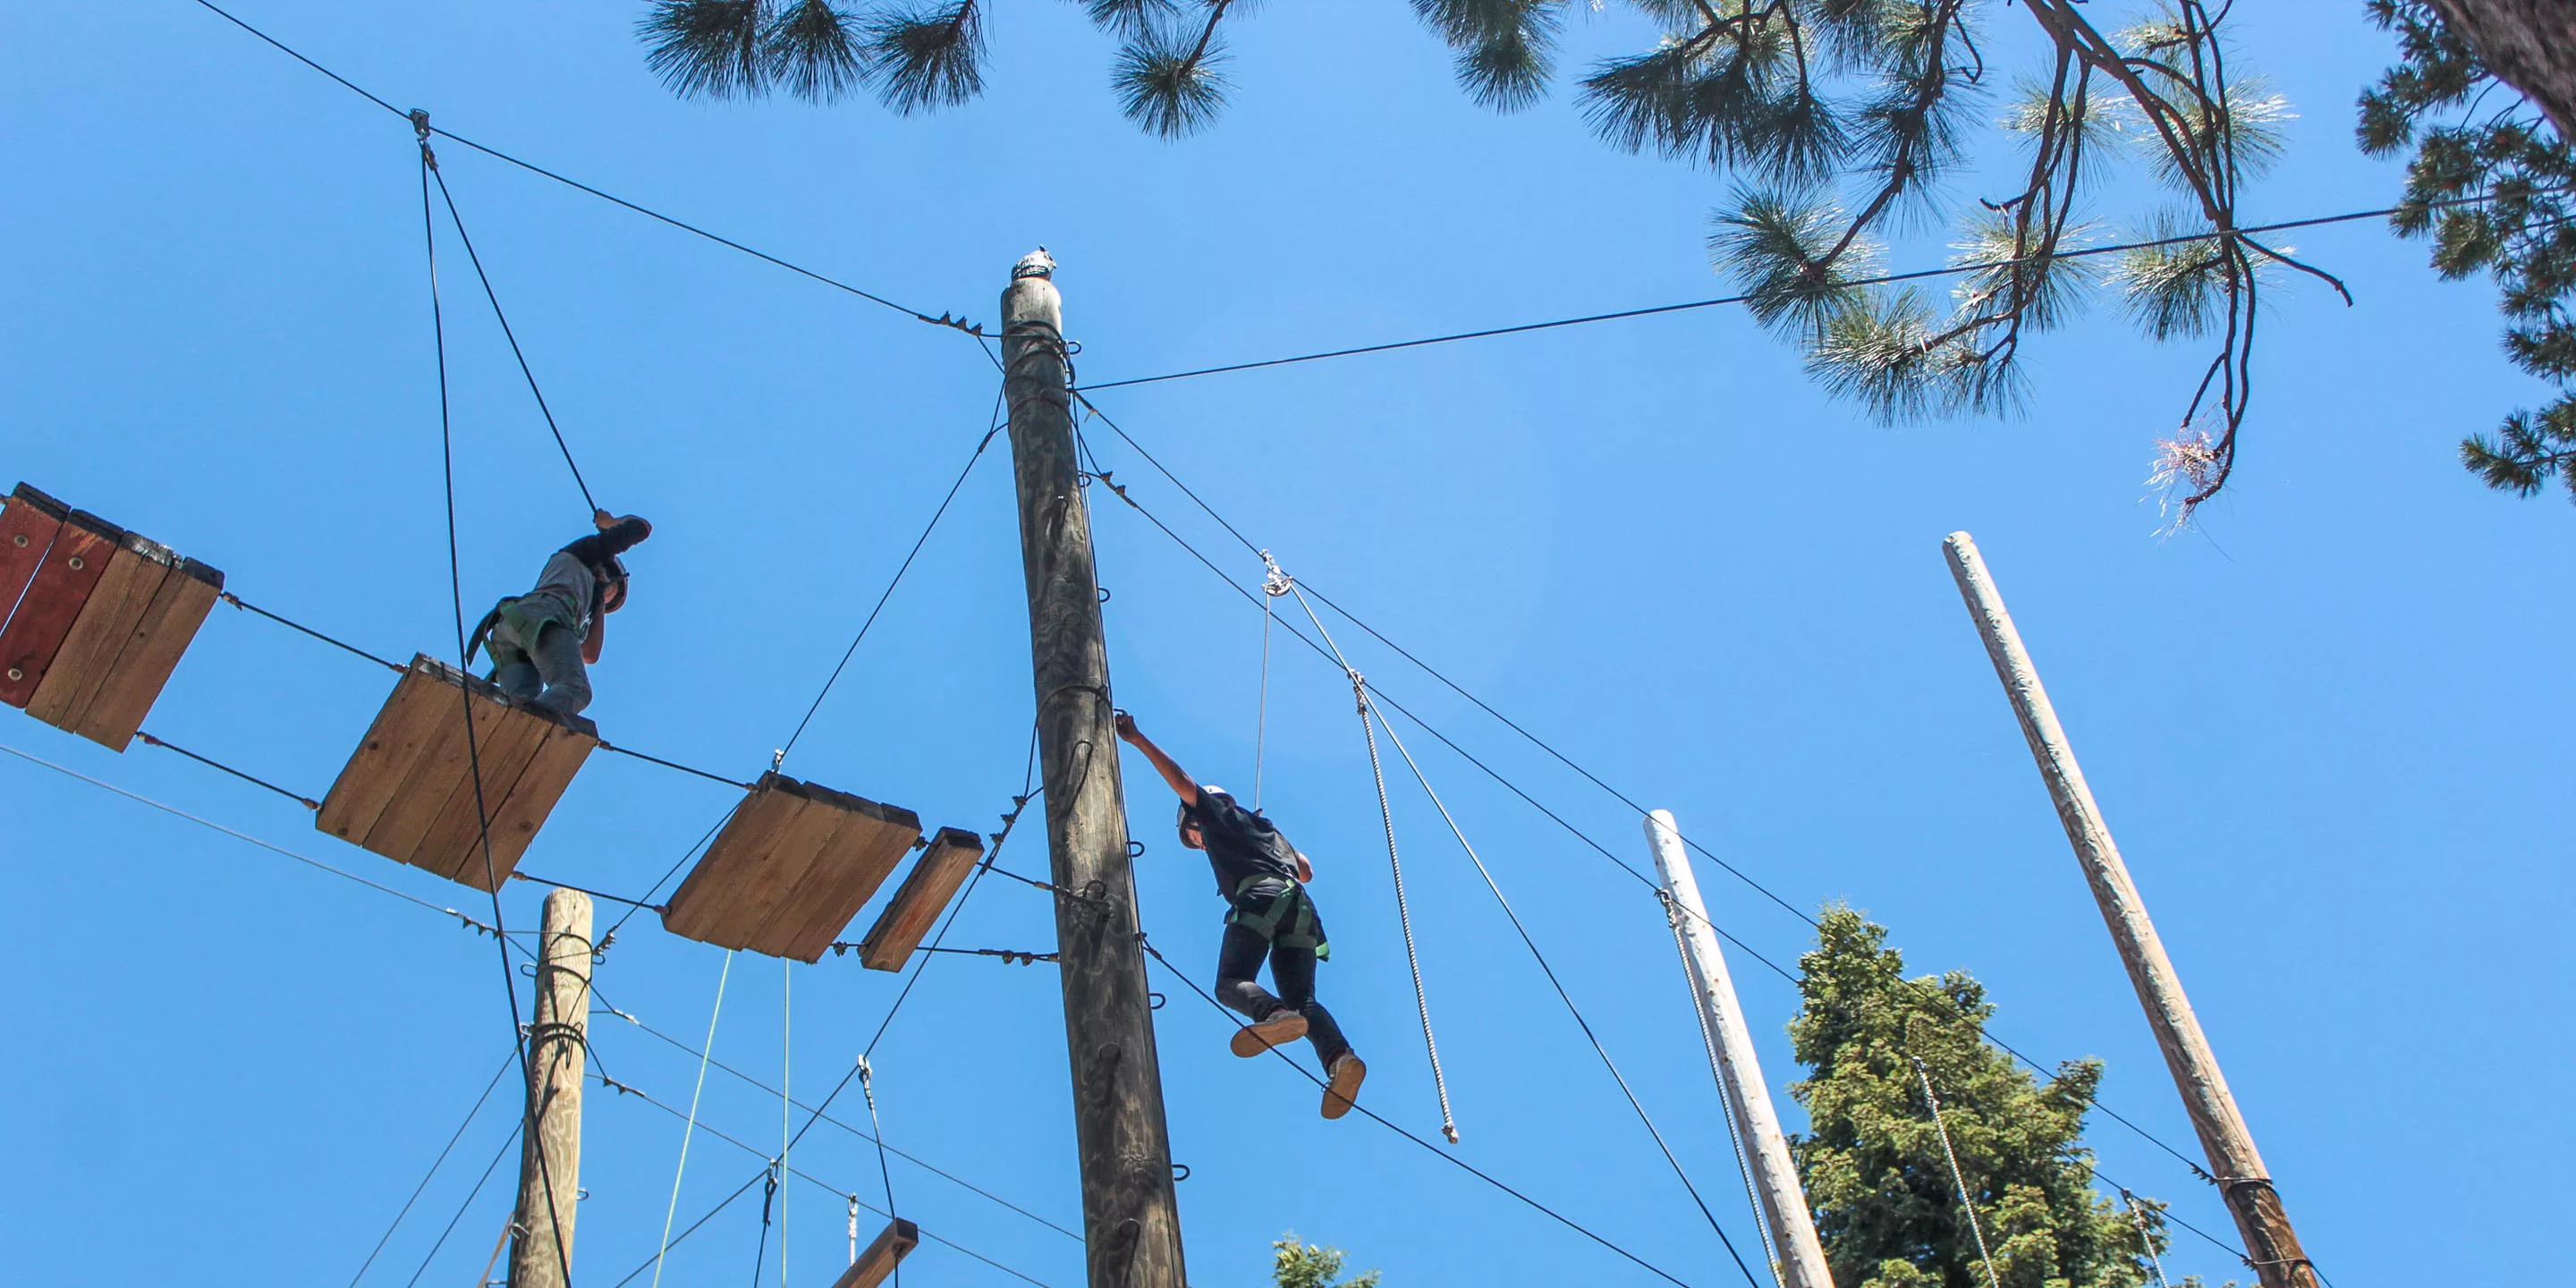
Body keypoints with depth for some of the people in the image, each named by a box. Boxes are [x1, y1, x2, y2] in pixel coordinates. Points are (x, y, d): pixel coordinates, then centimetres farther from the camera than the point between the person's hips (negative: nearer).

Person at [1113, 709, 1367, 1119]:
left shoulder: (1217, 812, 22)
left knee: (1231, 983, -13)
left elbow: (1182, 781, 11)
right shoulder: (1267, 827, 39)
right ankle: (1339, 1055, -30)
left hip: (1259, 897, -6)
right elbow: (1306, 871, 43)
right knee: (1301, 999, -2)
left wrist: (1137, 739, 12)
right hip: (1300, 906, 6)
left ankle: (1272, 1014, -46)